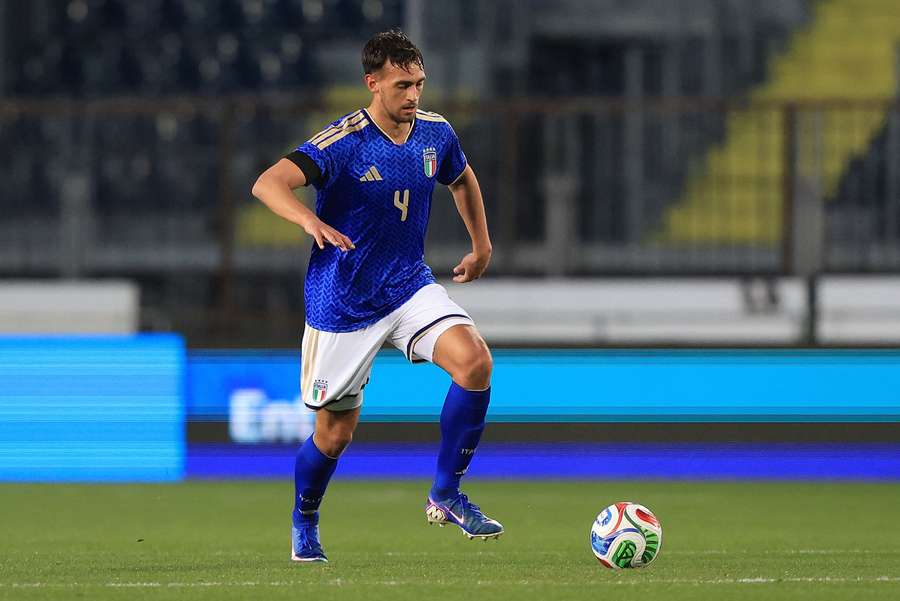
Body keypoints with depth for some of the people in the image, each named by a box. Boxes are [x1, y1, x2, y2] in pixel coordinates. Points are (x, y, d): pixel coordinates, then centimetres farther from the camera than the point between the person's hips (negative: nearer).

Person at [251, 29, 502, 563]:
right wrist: (310, 220, -51)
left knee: (475, 362, -22)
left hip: (411, 286, 4)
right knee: (336, 432, 4)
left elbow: (463, 180, 22)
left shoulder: (435, 133, -2)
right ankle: (304, 523, 34)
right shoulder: (343, 142, -20)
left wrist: (482, 246, 22)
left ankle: (447, 495, -7)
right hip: (343, 301, -4)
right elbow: (268, 184, -33)